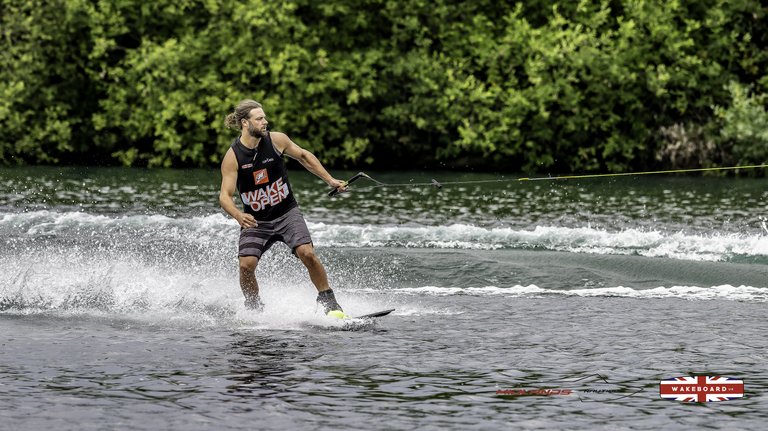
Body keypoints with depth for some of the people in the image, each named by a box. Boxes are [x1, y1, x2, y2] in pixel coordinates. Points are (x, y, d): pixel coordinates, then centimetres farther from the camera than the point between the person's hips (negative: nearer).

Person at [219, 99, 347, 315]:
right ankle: (254, 310, 6)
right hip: (255, 221, -1)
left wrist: (330, 180, 10)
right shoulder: (233, 157, -14)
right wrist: (239, 216, -36)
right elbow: (225, 195, -16)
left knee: (307, 253, -20)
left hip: (287, 213, 1)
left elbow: (303, 156, 10)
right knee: (246, 265, -18)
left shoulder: (276, 140, -8)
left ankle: (328, 301, -4)